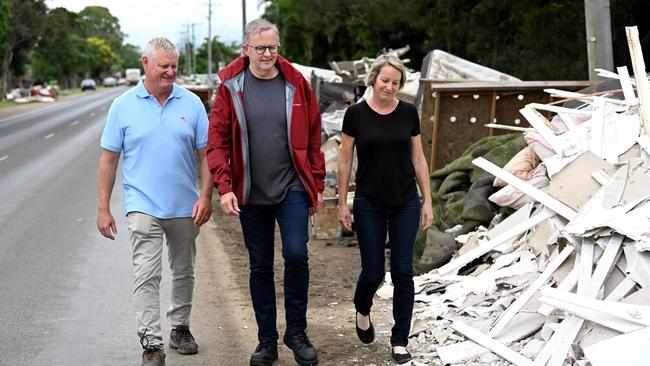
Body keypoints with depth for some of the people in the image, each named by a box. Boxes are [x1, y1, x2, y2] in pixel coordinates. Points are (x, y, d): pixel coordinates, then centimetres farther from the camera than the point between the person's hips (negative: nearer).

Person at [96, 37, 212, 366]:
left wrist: (206, 196, -7)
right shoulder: (124, 106, -1)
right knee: (146, 275, -10)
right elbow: (108, 159, 1)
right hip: (143, 205, -2)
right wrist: (103, 209, -2)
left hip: (185, 206, 3)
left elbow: (205, 154, 4)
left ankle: (180, 327, 33)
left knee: (184, 272, 15)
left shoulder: (191, 103, 2)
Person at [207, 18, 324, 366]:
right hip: (251, 194, 1)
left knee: (296, 254, -13)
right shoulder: (230, 87, -2)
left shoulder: (296, 84, -1)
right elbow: (217, 141, -4)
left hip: (292, 189, -1)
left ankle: (296, 331, 7)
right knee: (260, 267, 9)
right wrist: (224, 187, -13)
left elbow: (313, 139, 4)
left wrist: (317, 185, 4)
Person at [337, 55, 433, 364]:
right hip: (369, 205, -1)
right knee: (373, 272, 1)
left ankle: (400, 340, 11)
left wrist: (427, 201, 2)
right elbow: (345, 161, 0)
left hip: (405, 204, 2)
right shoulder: (356, 114, -6)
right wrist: (342, 204, -1)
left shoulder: (408, 113, 0)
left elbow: (418, 159, 5)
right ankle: (362, 311, 35)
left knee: (402, 271, 0)